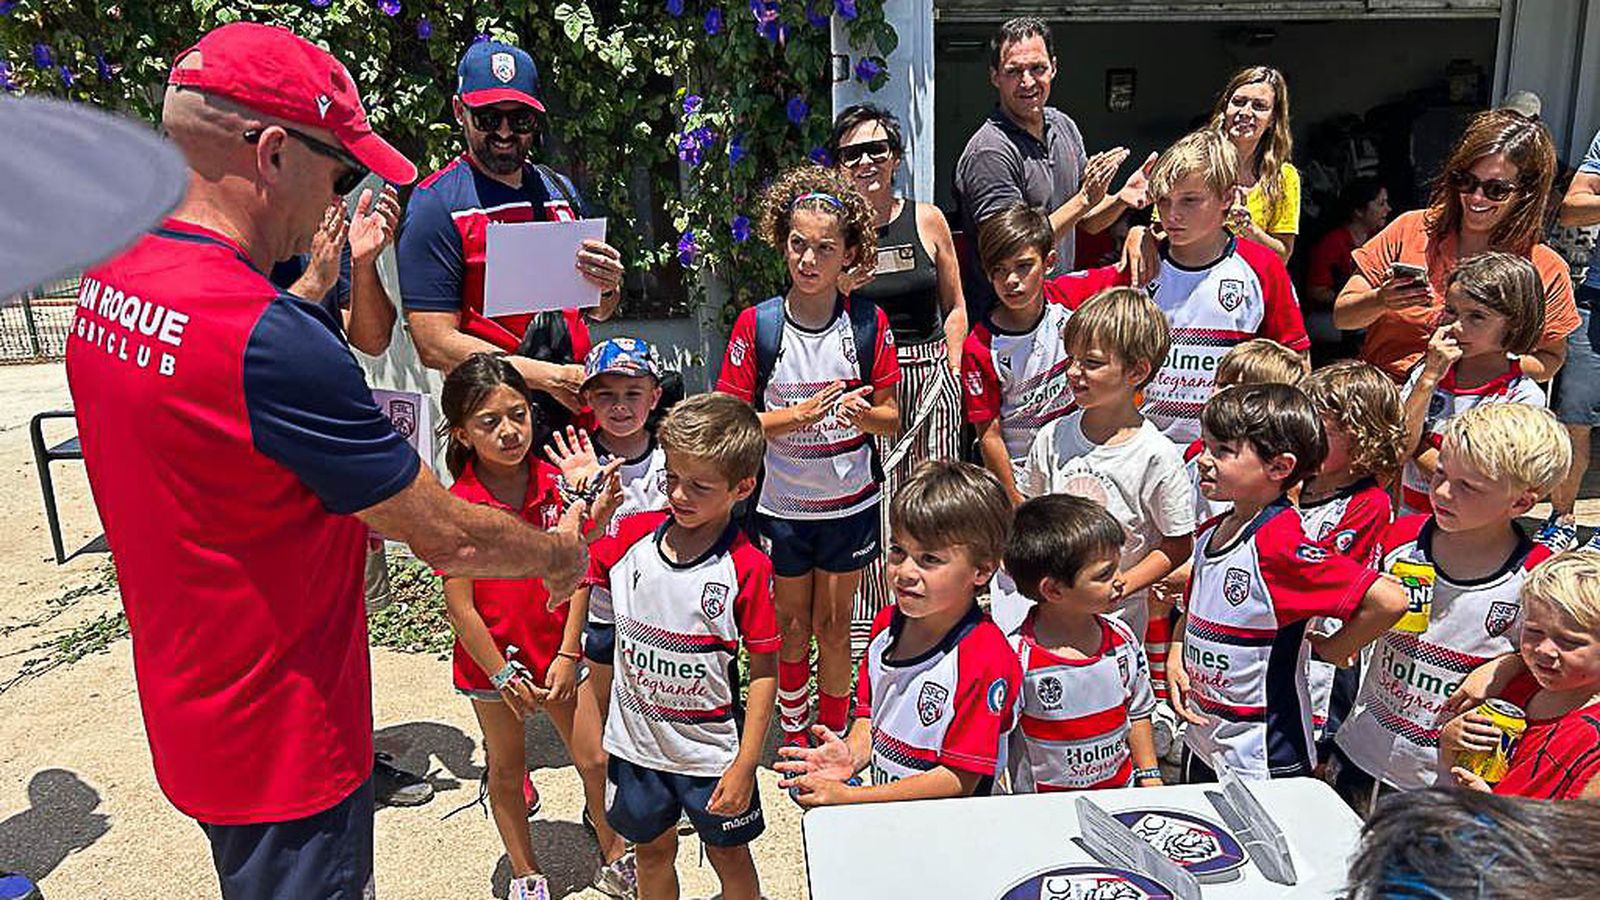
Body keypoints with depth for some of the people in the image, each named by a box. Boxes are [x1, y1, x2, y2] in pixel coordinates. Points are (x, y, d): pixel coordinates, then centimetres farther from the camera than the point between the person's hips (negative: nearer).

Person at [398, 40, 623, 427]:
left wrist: (609, 285, -1)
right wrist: (553, 378, -16)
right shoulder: (436, 204, -5)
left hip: (582, 402, 5)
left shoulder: (561, 190, 14)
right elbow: (436, 347, -12)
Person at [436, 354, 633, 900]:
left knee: (595, 760, 9)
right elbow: (460, 605, -14)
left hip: (558, 649, 3)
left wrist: (567, 655, -8)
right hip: (492, 657, -2)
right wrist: (502, 675, -11)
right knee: (506, 770, 16)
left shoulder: (557, 482, -8)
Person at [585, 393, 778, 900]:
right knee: (653, 851, 23)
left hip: (712, 751, -3)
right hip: (636, 740, 3)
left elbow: (765, 669, -14)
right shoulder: (631, 538, -8)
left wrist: (745, 765, -13)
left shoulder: (747, 567, -19)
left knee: (729, 856, 18)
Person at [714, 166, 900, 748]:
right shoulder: (756, 325, -10)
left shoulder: (869, 324, -7)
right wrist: (801, 413, -23)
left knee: (833, 625, 13)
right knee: (791, 624, 14)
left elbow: (891, 419, 0)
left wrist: (862, 413, -23)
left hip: (851, 503, 1)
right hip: (779, 504, 0)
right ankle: (794, 736, 36)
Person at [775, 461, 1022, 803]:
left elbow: (960, 780, -16)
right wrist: (852, 755, -6)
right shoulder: (888, 622, 5)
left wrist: (849, 796, -17)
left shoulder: (985, 659, -17)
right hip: (881, 812, 7)